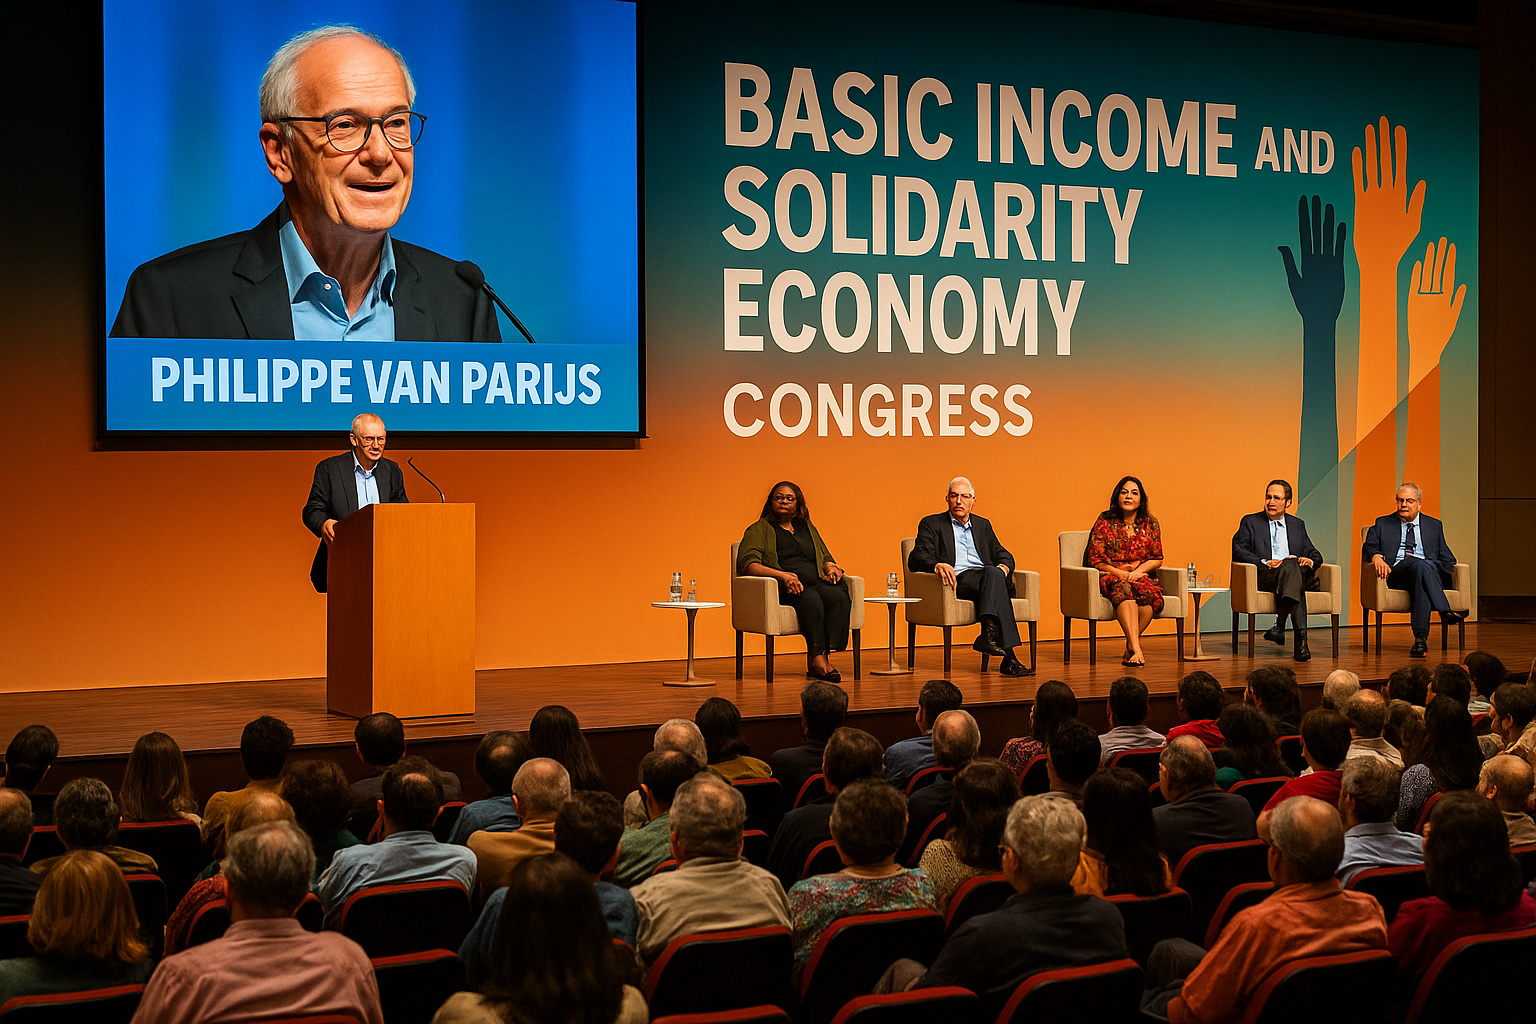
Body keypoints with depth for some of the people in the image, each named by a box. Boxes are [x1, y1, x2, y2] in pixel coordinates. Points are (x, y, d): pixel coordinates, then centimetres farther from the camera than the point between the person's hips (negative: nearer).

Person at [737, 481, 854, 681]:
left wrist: (831, 567, 4)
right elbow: (747, 564, -3)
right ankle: (817, 657, -44)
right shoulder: (760, 529, 12)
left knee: (839, 596, -30)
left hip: (815, 583, 5)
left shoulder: (807, 527, 30)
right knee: (810, 597, -38)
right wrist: (783, 575, -18)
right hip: (783, 589, -4)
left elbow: (825, 558, 32)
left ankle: (820, 658, -41)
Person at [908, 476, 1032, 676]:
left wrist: (1003, 567, -3)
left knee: (994, 573, -35)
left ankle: (989, 635, -52)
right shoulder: (931, 524, 15)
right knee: (993, 575, -35)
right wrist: (938, 565, -23)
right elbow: (916, 559, 1)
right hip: (958, 581, -4)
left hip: (987, 578, 4)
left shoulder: (983, 525, 29)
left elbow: (1003, 555, 24)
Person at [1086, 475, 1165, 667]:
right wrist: (1122, 573, -13)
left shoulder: (1150, 523, 11)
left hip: (1141, 575, 2)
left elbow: (1157, 558, 10)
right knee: (1124, 589, -38)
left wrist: (1137, 571, -9)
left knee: (1149, 593, -35)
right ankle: (1136, 649, -50)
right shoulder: (1105, 522, 3)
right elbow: (1096, 559, -1)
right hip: (1110, 576, -2)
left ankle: (1131, 644, -21)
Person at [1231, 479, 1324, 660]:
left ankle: (1279, 625, -46)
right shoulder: (1250, 522, 17)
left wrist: (1310, 560, -4)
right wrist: (1265, 563, -12)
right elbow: (1238, 550, 2)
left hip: (1296, 572, 3)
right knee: (1290, 565, -37)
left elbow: (1315, 554, 22)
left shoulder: (1297, 525, 28)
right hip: (1264, 576, -3)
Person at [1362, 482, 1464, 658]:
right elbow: (1368, 548, 7)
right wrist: (1376, 557, -18)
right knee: (1421, 564, -37)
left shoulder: (1434, 525, 27)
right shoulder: (1382, 524, 24)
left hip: (1433, 574, 2)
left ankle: (1420, 638, -48)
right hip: (1396, 574, -2)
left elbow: (1448, 559, 20)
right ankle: (1445, 612, -52)